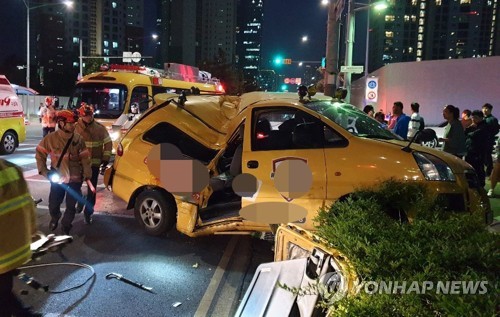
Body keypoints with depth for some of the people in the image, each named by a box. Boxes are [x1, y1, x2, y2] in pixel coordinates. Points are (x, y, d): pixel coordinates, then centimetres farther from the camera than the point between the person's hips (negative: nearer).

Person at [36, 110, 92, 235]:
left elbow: (85, 158, -4)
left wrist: (87, 175, -7)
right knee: (53, 204, 11)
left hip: (75, 179, 0)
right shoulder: (50, 138, -10)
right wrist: (44, 171, -7)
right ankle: (54, 218, 46)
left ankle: (66, 226, 32)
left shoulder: (78, 139, -8)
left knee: (71, 206, 7)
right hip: (57, 179, 0)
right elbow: (40, 154, 1)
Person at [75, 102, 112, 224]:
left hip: (94, 164, 1)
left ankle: (88, 213, 18)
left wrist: (105, 158, 0)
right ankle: (80, 201, 37)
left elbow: (108, 143, 7)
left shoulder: (100, 128, 1)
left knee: (91, 190, 6)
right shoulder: (75, 128, -4)